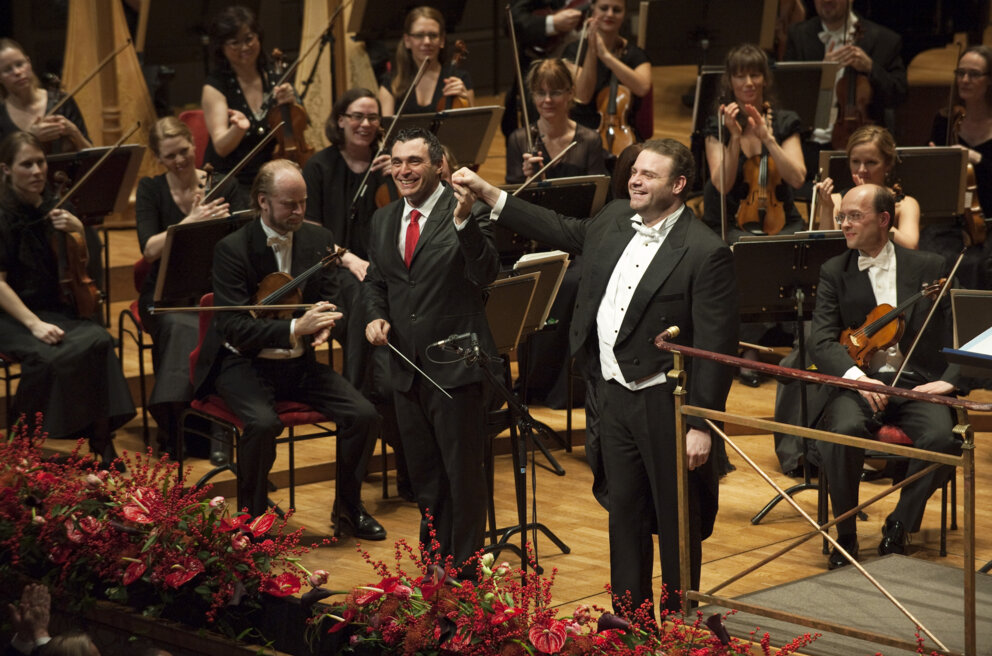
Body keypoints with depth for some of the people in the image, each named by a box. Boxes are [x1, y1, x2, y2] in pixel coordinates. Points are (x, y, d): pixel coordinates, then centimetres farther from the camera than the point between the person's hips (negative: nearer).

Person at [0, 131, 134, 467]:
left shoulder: (53, 205, 8)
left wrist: (77, 229, -8)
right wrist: (33, 324, -23)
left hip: (55, 309, 5)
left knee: (98, 340, -27)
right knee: (50, 355, -34)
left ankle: (102, 445, -24)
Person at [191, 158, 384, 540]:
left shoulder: (319, 240, 2)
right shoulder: (232, 249, -14)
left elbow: (329, 300, 9)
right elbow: (234, 327, -20)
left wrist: (323, 325, -17)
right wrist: (295, 329, -31)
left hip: (299, 363, 5)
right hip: (245, 362, -5)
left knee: (364, 415, -15)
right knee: (263, 423, -34)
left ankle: (347, 509, 7)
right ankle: (251, 518, -11)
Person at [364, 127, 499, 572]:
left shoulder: (465, 212, -11)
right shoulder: (383, 220, 10)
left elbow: (486, 275, -24)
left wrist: (463, 222, -36)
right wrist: (376, 315, 2)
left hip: (455, 368, -6)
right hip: (407, 366, 7)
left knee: (463, 472, 1)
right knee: (424, 475, 17)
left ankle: (464, 570, 12)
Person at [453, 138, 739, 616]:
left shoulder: (705, 253, -18)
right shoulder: (615, 220, 5)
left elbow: (715, 346, -18)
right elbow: (561, 231, 23)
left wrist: (702, 425, -20)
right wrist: (488, 194, 18)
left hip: (666, 403, -7)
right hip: (615, 393, 7)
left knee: (677, 520, 5)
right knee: (624, 511, 17)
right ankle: (628, 617, 29)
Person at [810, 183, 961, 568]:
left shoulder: (930, 268, 10)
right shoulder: (834, 272, 9)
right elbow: (821, 341, -3)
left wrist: (948, 378, -10)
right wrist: (855, 376, -22)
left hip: (917, 384, 0)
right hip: (858, 384, 0)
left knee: (941, 436, -32)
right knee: (843, 431, -34)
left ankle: (899, 527, -9)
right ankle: (845, 535, -13)